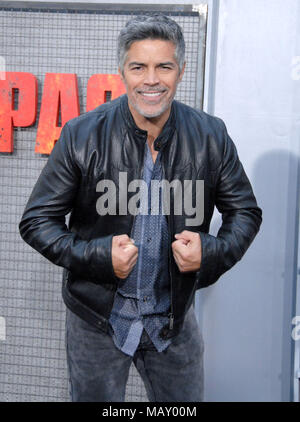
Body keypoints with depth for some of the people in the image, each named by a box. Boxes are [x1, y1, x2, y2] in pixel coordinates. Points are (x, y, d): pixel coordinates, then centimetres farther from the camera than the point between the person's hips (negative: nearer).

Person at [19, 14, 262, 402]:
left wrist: (213, 252, -17)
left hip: (174, 317, 2)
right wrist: (97, 256, -23)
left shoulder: (211, 137, -8)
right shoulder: (81, 136, -14)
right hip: (97, 317, -1)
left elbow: (245, 211, 3)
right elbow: (36, 221, -8)